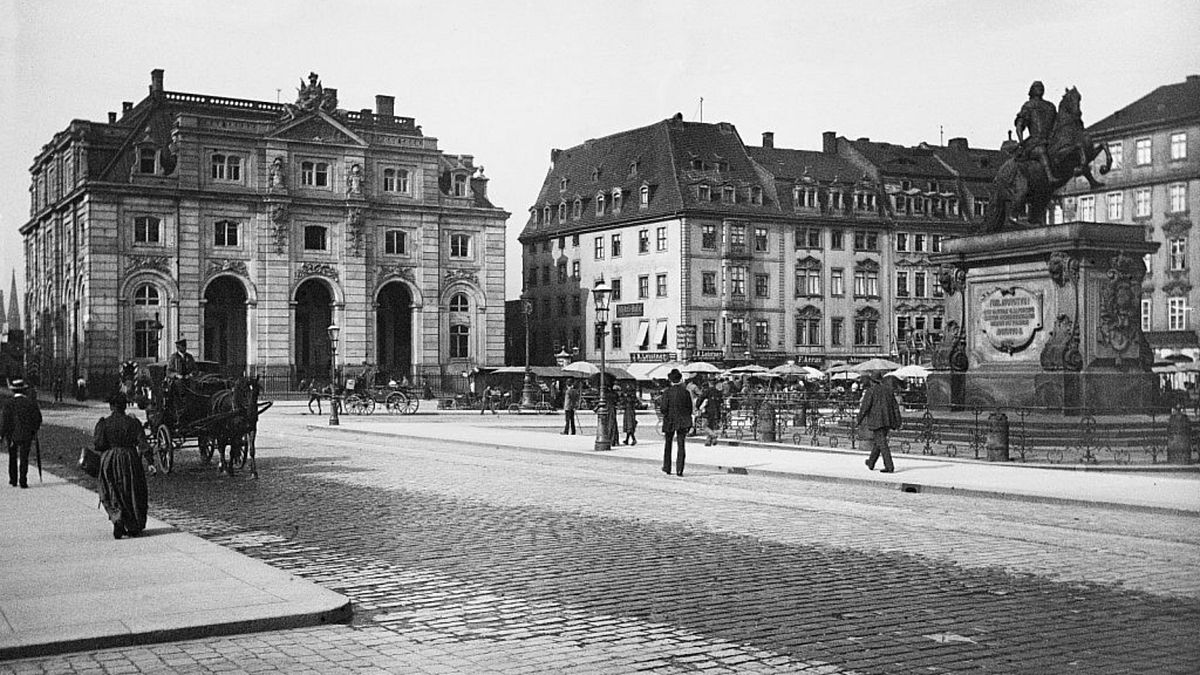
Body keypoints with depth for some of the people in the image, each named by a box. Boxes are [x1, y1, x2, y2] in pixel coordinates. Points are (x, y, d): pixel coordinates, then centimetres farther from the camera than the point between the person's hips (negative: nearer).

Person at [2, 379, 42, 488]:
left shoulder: (9, 403, -7)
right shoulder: (31, 402, -4)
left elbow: (4, 420, -9)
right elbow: (38, 418, -1)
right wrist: (34, 430, 15)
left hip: (12, 435, 0)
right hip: (27, 435, 0)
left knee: (13, 458, 17)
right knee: (24, 458, 3)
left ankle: (13, 480, 23)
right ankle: (23, 481, -4)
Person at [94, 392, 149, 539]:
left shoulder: (104, 424, -6)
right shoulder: (133, 423, -4)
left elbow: (98, 445, -9)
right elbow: (143, 444, -11)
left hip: (109, 461, -1)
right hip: (130, 460, 1)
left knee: (111, 495, 10)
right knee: (133, 493, 13)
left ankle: (117, 517, -17)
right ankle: (133, 527, 18)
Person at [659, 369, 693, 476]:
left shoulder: (667, 392, -10)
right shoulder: (685, 392, -2)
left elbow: (663, 408, -13)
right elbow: (690, 408, 2)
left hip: (670, 421, -1)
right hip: (683, 422, 1)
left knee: (668, 444, 16)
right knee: (681, 445, 2)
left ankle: (667, 468, 20)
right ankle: (679, 470, -6)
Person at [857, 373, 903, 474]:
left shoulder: (870, 391, -5)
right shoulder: (888, 391, 12)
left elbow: (865, 406, -11)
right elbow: (895, 407, 10)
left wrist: (859, 420, -3)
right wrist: (897, 423, 11)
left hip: (876, 420, -6)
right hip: (887, 420, 6)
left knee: (882, 443, -7)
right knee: (877, 440, 20)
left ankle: (889, 467, -14)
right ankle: (871, 463, 33)